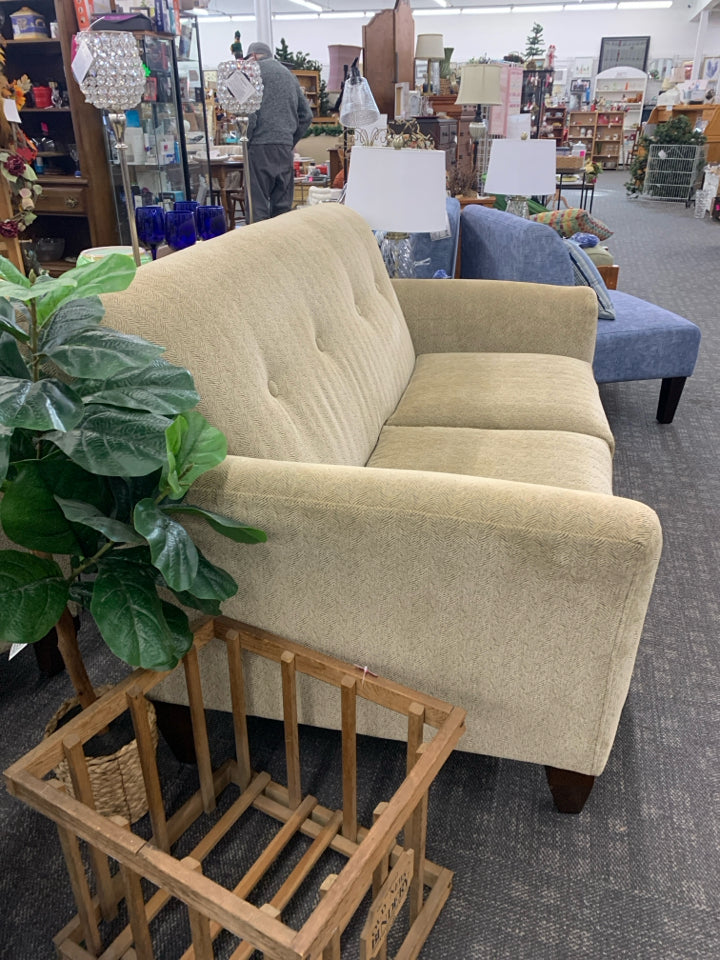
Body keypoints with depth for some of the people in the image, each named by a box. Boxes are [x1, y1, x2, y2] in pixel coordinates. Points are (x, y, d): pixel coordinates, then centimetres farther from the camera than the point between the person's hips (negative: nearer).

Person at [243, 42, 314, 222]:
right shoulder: (289, 74, 22)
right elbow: (306, 115, 20)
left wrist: (246, 138, -5)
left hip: (261, 146, -6)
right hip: (285, 148, 6)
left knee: (258, 206, -7)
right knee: (283, 205, 8)